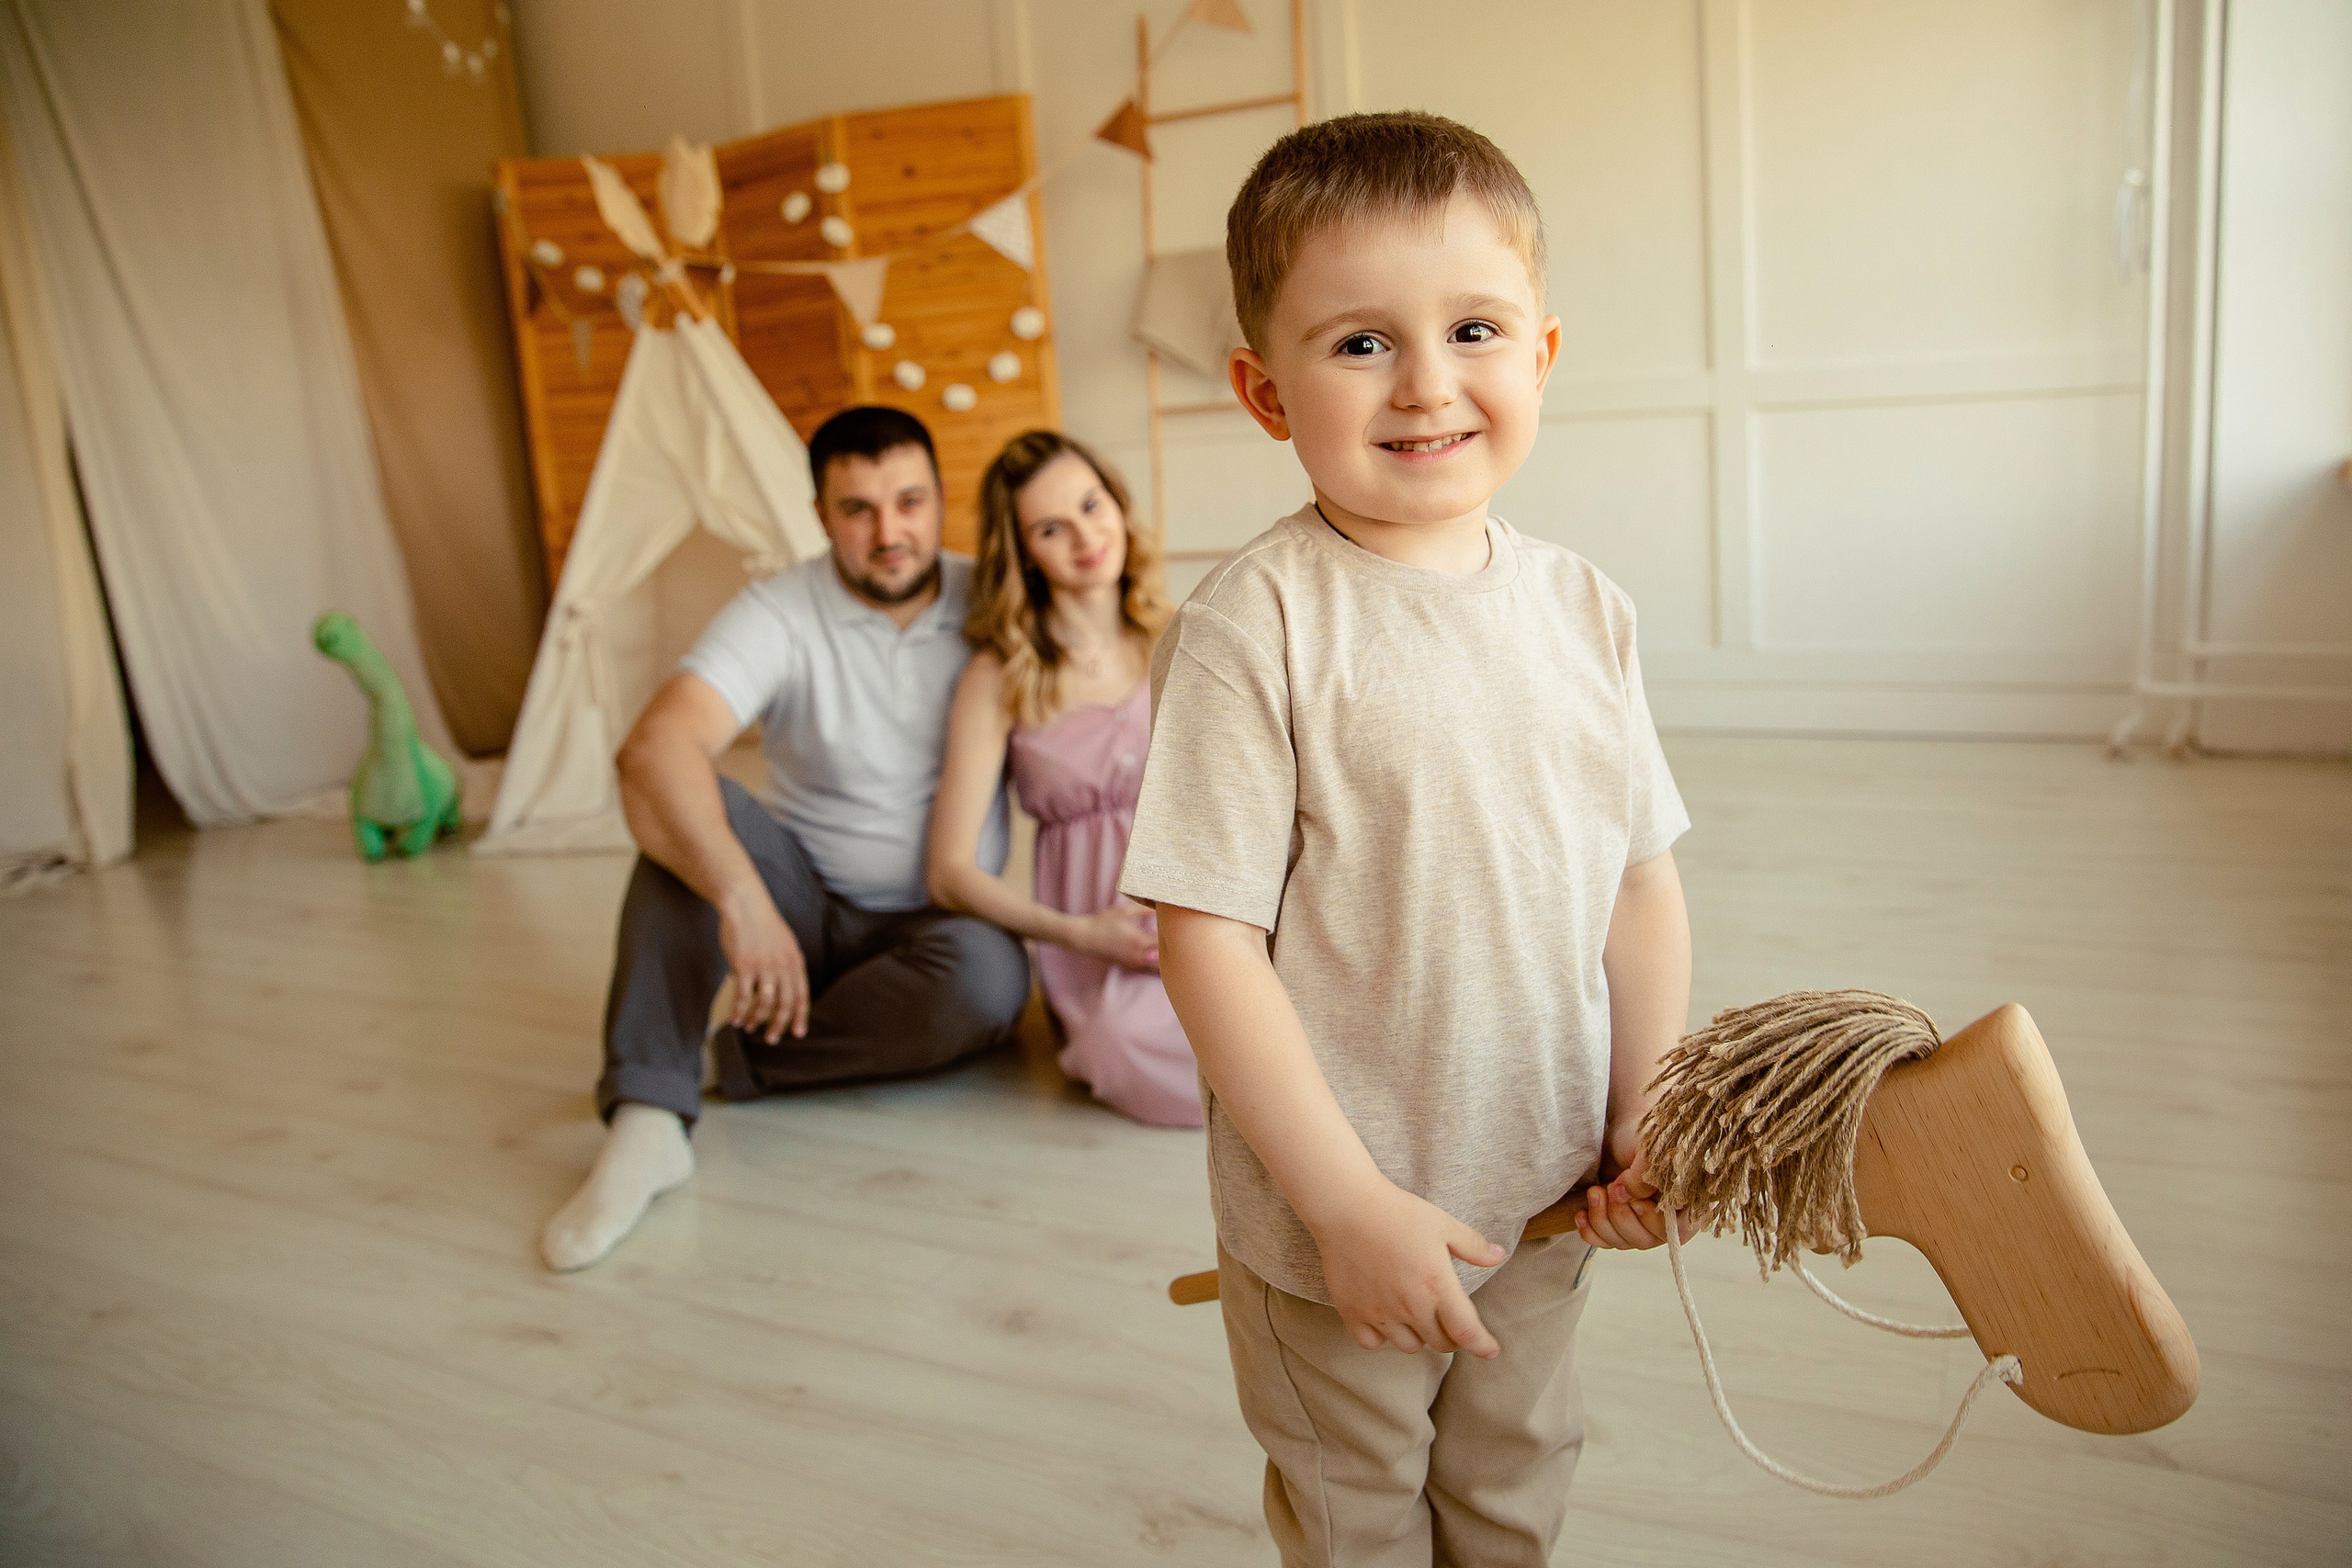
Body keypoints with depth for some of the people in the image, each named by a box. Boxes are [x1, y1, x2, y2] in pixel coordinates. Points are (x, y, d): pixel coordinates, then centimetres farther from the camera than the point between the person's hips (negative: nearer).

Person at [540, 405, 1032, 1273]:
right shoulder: (781, 613, -11)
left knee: (988, 978, -34)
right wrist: (742, 898, -42)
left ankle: (744, 1058, -16)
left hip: (944, 919, 0)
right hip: (810, 907, 0)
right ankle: (647, 1121, -32)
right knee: (689, 807, -28)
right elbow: (653, 746, -28)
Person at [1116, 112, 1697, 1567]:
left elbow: (1643, 883, 4)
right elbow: (1209, 935, -21)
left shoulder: (1583, 607, -3)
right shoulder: (1257, 625, -21)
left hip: (1549, 1202, 5)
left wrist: (1645, 1121, -2)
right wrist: (1348, 1203, -19)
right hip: (1328, 1226, -4)